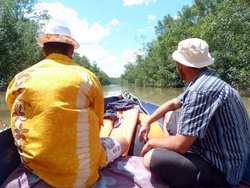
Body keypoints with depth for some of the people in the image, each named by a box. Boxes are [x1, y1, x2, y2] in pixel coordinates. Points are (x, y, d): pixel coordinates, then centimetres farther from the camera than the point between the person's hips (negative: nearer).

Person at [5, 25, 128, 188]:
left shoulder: (20, 79, 1)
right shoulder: (86, 77, -7)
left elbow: (20, 124, 10)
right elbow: (96, 127, 1)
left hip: (33, 167, 6)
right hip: (79, 172, -5)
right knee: (122, 141, 19)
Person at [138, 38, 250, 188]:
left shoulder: (202, 90, -30)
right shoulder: (204, 81, 2)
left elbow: (180, 145, -28)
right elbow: (172, 104, 16)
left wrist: (152, 143, -9)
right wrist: (148, 122, 16)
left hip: (221, 169, -9)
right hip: (211, 148, 9)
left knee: (151, 158, -24)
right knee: (168, 116, 16)